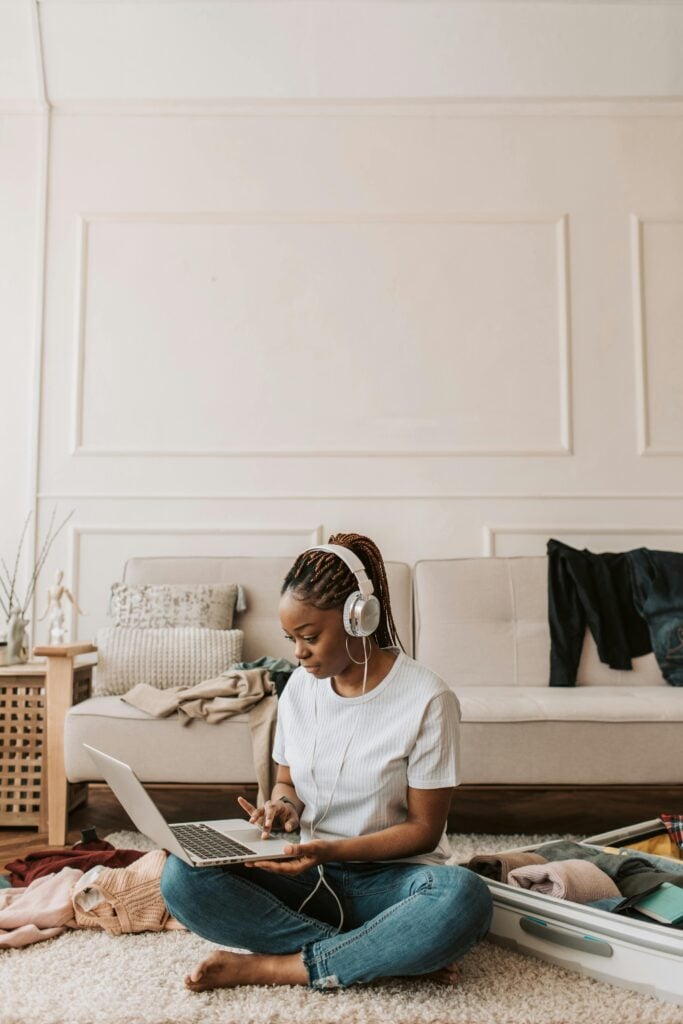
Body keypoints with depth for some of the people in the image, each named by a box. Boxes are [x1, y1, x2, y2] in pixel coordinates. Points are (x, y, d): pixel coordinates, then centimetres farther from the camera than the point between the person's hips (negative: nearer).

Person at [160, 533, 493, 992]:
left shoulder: (426, 699, -13)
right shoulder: (300, 687, 2)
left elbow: (424, 828, -10)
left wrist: (333, 850, -23)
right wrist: (284, 805, -10)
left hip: (389, 878, -4)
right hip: (308, 874, 4)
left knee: (464, 897, -37)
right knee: (182, 875, -21)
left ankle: (274, 967, -22)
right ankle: (394, 954, -19)